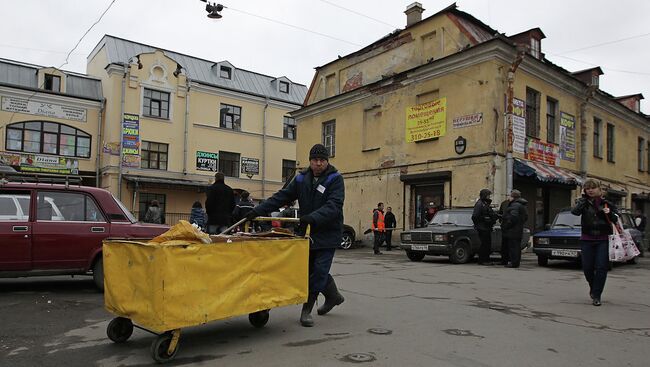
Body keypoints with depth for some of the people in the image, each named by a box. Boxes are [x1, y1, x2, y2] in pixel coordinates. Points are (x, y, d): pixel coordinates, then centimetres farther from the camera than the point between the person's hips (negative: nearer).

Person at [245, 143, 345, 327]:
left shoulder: (335, 179, -10)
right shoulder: (301, 179, 6)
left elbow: (334, 206, -23)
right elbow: (282, 197, 3)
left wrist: (312, 218, -38)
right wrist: (257, 211, -7)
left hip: (328, 234, -5)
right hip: (308, 233, 6)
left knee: (319, 271, -7)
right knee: (312, 269, 15)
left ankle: (306, 310, 5)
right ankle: (333, 296, 38)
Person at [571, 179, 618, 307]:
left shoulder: (606, 203, 5)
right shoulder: (583, 202, 3)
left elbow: (616, 219, 4)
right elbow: (574, 211, -17)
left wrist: (609, 213, -15)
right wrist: (584, 198, -16)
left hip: (603, 240, 0)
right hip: (587, 240, 0)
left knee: (601, 267, -5)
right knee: (587, 268, 4)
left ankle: (596, 296, 3)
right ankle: (593, 287, 32)